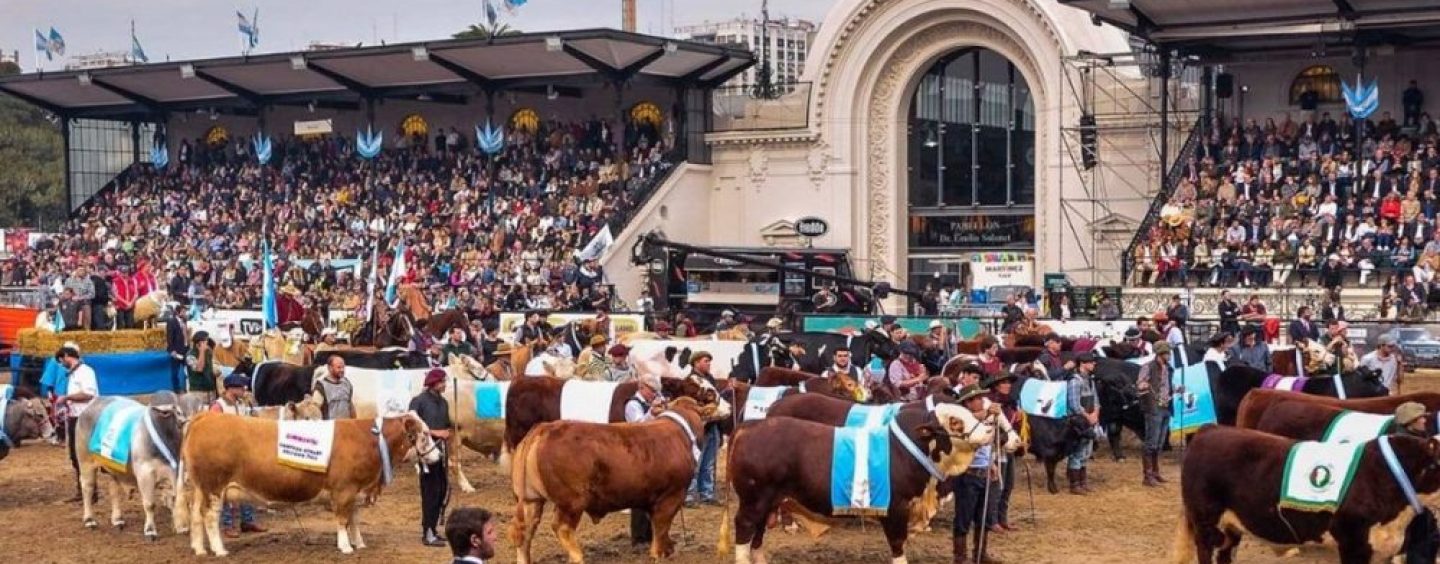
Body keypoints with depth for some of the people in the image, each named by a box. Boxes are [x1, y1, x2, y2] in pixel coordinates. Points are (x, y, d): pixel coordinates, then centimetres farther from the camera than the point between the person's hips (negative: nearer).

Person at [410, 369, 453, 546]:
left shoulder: (443, 402, 12)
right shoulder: (419, 401, -9)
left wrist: (447, 433, 0)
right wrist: (434, 432, -18)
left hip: (440, 449, 8)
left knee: (443, 490, 10)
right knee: (430, 491, -5)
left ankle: (431, 528, 23)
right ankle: (428, 534, 1)